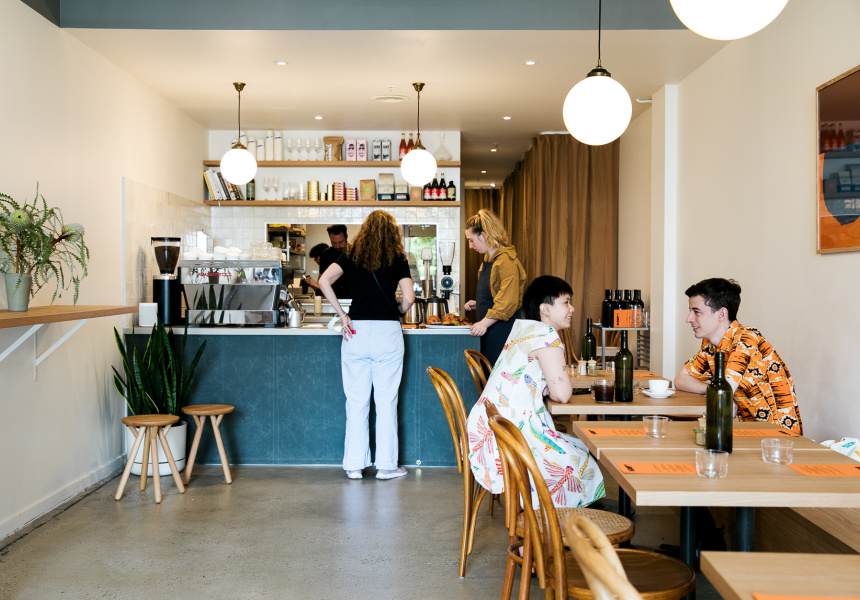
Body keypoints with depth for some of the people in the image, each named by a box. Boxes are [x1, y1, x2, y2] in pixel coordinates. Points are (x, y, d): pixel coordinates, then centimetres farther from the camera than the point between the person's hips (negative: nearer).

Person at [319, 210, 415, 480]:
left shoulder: (351, 255, 7)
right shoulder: (398, 258, 3)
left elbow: (324, 281, -5)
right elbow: (408, 298, -5)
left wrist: (342, 314, 0)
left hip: (357, 331, 2)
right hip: (388, 332, -2)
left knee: (356, 401, 8)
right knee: (386, 401, 5)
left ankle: (354, 465, 13)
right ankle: (386, 465, 11)